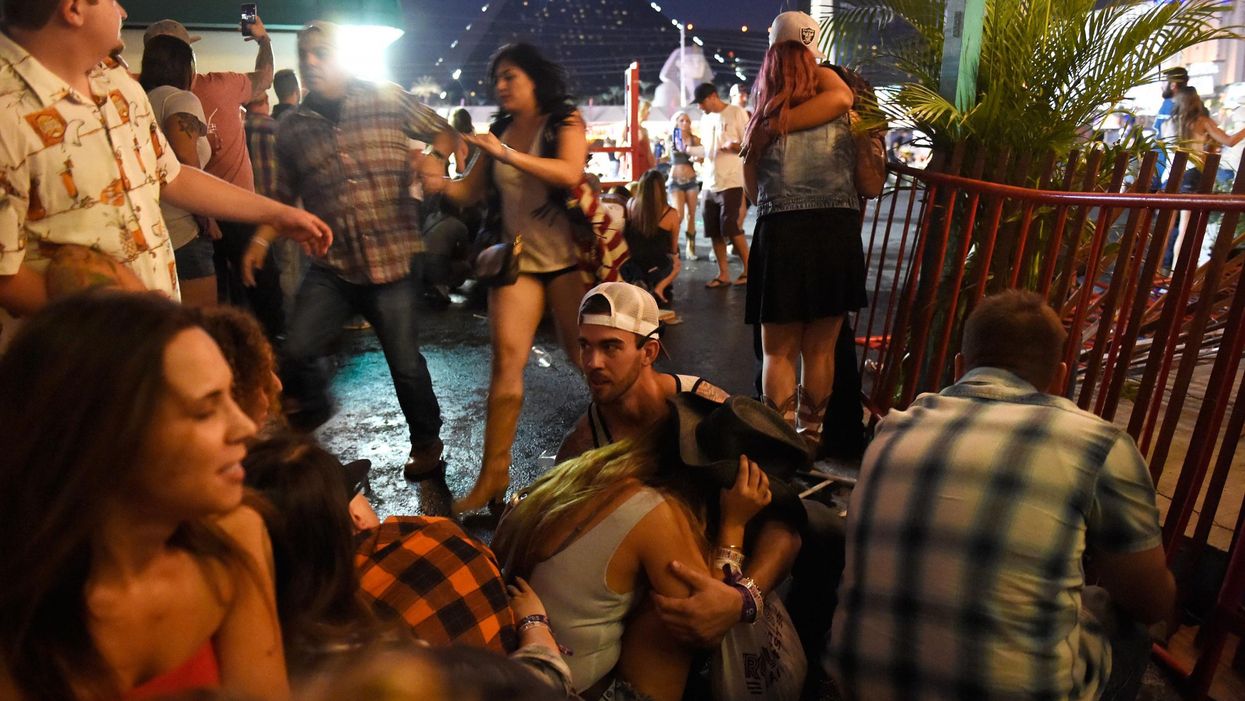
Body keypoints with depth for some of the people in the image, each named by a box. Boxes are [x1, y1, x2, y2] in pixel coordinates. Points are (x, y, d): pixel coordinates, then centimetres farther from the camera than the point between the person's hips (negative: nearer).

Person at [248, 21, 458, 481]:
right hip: (331, 266, 2)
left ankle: (426, 443, 28)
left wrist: (437, 157, -13)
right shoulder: (291, 129, 7)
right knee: (297, 353, -7)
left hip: (390, 262, -2)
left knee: (406, 364, 4)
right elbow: (285, 194, 17)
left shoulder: (389, 101, 0)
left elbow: (444, 132, 8)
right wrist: (262, 240, 5)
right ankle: (312, 407, 29)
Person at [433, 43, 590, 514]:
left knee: (585, 355, 4)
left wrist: (507, 153, -23)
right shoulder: (498, 130, 13)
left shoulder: (565, 121, -1)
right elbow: (470, 192, 9)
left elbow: (570, 173, -19)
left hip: (566, 255, -3)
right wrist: (436, 182, -11)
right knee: (506, 360, -7)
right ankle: (493, 474, -3)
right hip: (516, 256, 4)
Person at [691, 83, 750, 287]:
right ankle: (723, 274, 12)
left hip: (731, 182, -7)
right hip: (710, 183, 7)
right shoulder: (706, 120, 17)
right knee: (714, 231, 5)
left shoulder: (736, 113, -3)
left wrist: (734, 146, -25)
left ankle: (748, 268, 6)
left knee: (730, 227, -10)